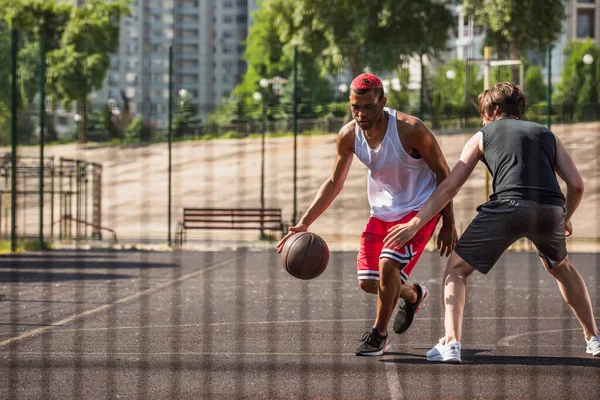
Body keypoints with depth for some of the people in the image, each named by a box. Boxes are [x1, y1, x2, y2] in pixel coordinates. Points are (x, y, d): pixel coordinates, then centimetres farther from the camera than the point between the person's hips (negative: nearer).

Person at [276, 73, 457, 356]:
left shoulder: (409, 130, -27)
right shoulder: (348, 136, -13)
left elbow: (443, 173, -15)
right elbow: (334, 183, 2)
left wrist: (448, 224, -14)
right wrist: (304, 223, -7)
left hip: (420, 208, -5)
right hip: (383, 211, 5)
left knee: (388, 264, -25)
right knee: (368, 282, 1)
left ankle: (379, 335, -2)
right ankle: (413, 295, 35)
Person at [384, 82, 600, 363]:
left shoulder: (482, 136, 23)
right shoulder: (547, 135, 29)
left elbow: (449, 187, 18)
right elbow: (576, 185, 21)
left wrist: (415, 224, 21)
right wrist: (565, 219, 39)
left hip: (508, 206, -3)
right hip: (551, 210, 3)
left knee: (456, 268, 13)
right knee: (561, 268, 34)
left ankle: (451, 343, -6)